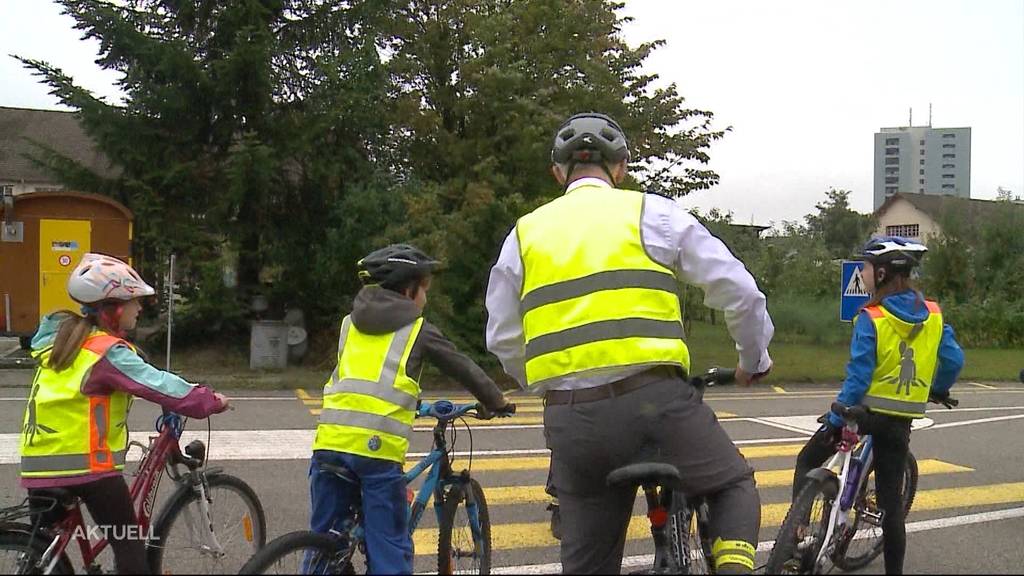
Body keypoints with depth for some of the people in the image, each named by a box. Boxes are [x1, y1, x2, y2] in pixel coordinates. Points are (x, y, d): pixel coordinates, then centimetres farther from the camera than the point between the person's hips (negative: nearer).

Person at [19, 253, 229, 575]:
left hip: (40, 465, 8)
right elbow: (161, 386, -20)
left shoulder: (57, 335, 11)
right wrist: (212, 401, -10)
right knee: (129, 545, 5)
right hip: (89, 464, -7)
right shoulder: (108, 352, -14)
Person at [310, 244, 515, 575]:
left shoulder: (350, 323, 22)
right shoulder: (418, 330, 9)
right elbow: (464, 369, 17)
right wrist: (497, 402, 32)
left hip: (330, 442, 5)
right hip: (378, 447, -4)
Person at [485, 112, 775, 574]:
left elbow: (503, 340, 18)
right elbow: (738, 291, 6)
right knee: (734, 484, 24)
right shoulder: (651, 213, 6)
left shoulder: (525, 233, 15)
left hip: (570, 420, 3)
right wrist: (754, 361, 23)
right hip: (654, 399, -3)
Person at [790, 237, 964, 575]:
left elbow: (858, 377, -18)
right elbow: (954, 360, 2)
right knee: (891, 502, 11)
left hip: (865, 412, -4)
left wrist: (835, 420, -13)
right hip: (901, 420, 5)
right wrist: (939, 389, 22)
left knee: (807, 462, 15)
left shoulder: (871, 319, -15)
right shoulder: (933, 315, 0)